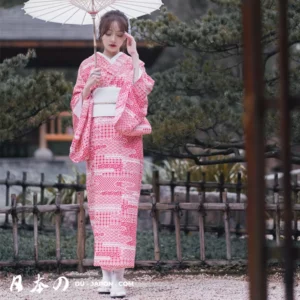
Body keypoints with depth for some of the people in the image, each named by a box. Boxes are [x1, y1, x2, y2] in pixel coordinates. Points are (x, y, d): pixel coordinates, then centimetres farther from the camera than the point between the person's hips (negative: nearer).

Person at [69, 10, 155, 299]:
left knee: (122, 201, -10)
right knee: (101, 202, 0)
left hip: (124, 138, -2)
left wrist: (134, 55, -11)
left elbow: (143, 91, -10)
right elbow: (77, 104, 10)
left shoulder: (132, 64, 9)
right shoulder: (88, 65, 13)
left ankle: (118, 275, -15)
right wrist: (88, 87, -8)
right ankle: (107, 272, 7)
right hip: (98, 138, 2)